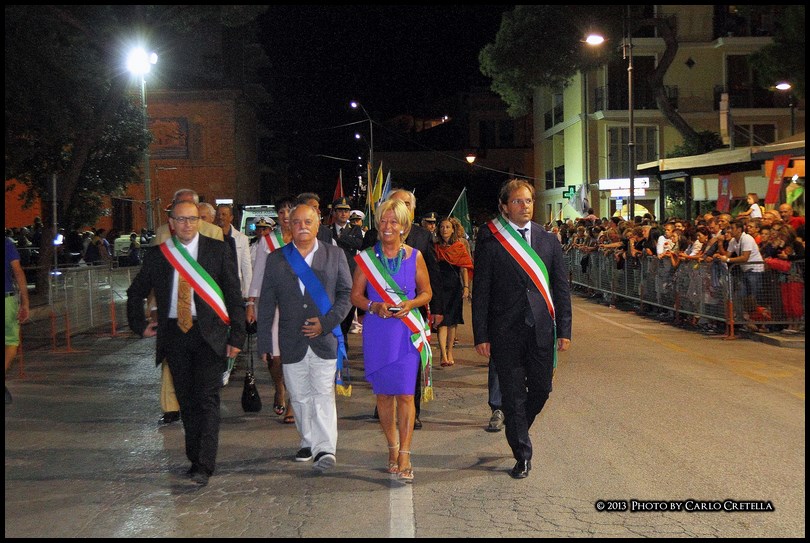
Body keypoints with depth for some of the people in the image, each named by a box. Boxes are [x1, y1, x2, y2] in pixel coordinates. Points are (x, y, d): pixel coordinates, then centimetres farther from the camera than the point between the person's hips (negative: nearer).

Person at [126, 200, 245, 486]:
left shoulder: (218, 250, 1)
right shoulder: (157, 255, 7)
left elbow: (234, 295, 1)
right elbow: (135, 292, 22)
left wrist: (236, 336, -4)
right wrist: (140, 325, 11)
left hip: (209, 333, -3)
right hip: (174, 333, 3)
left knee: (207, 398, -10)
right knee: (186, 399, 9)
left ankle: (204, 466, -11)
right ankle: (195, 458, 20)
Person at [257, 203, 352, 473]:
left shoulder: (335, 255, 5)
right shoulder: (276, 259, 7)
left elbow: (346, 292, 4)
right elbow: (266, 303, 8)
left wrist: (327, 322, -9)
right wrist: (265, 342, 3)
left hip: (325, 338, -2)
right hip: (291, 342, 2)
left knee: (323, 394, -9)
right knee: (299, 396, 10)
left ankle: (325, 448, -11)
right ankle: (308, 442, 24)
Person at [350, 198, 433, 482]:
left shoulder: (415, 256, 3)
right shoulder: (366, 258, 3)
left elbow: (426, 292, 11)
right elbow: (355, 295, 7)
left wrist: (410, 304, -10)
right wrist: (375, 306, -13)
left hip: (407, 330, -1)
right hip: (377, 332, 1)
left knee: (405, 393, -8)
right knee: (383, 392, 8)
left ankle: (404, 455, -4)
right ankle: (393, 448, 24)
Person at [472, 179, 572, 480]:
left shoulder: (548, 240, 7)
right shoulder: (490, 242, -3)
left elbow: (561, 287, 9)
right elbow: (481, 292, -2)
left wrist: (564, 330, 4)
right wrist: (481, 336, -6)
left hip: (541, 330, 3)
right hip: (506, 332, -3)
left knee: (541, 388, 8)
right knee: (513, 395, 4)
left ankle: (517, 431, 36)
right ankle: (522, 455, 17)